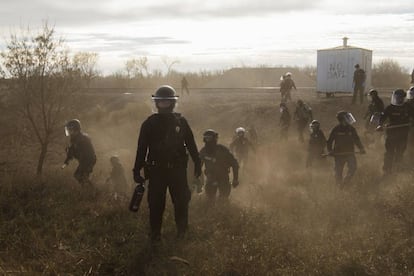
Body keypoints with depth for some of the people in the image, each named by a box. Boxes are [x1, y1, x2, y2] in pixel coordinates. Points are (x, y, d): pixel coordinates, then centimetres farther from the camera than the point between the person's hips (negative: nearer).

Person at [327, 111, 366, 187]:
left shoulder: (351, 129, 5)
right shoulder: (336, 130, -3)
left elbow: (356, 140, 16)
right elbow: (329, 141, 3)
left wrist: (361, 148, 1)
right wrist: (330, 151, -11)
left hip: (350, 153, 2)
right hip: (339, 154, -2)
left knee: (353, 167, -19)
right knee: (338, 172, 3)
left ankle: (345, 182, -2)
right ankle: (339, 186, 21)